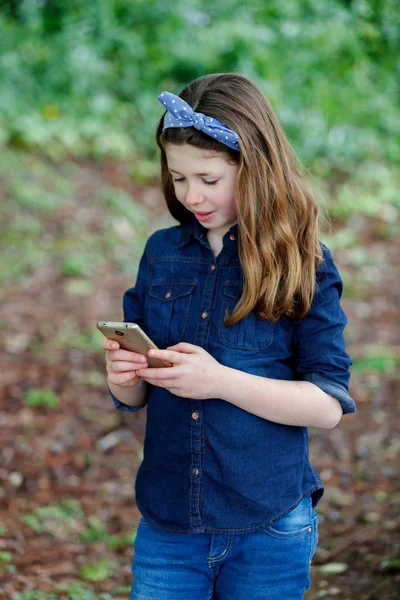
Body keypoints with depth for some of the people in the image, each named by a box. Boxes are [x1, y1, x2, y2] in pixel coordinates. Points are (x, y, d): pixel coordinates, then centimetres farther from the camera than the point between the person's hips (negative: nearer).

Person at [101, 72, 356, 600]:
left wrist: (220, 381, -22)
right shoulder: (162, 253, 5)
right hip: (166, 526, 3)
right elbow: (134, 398, 11)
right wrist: (124, 375, -12)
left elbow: (329, 404, -12)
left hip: (268, 532, -3)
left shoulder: (305, 264, -7)